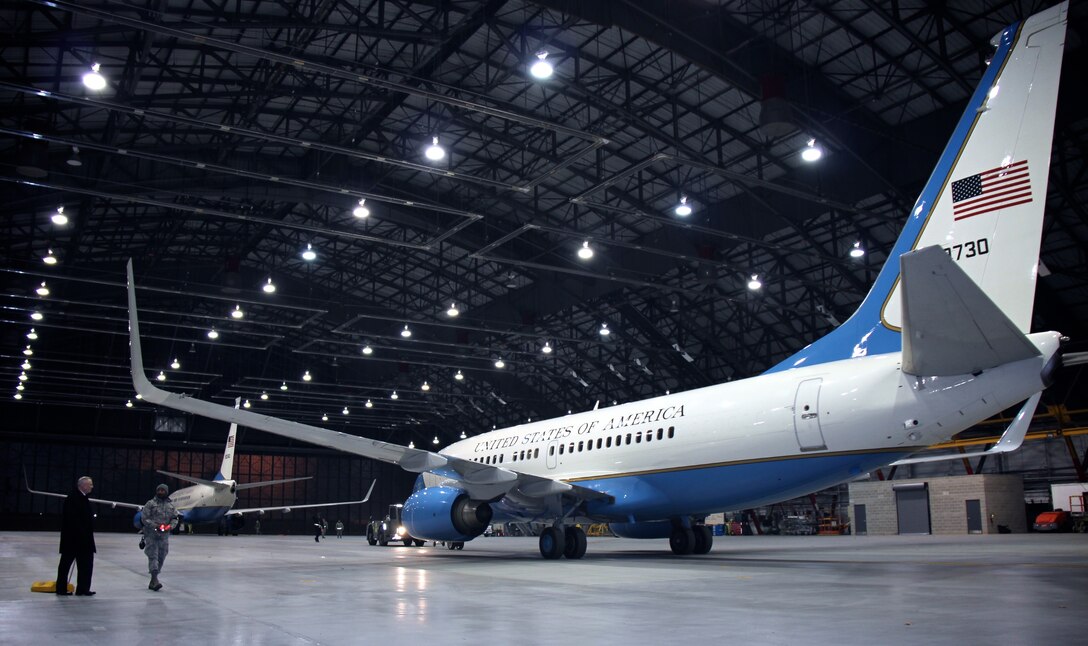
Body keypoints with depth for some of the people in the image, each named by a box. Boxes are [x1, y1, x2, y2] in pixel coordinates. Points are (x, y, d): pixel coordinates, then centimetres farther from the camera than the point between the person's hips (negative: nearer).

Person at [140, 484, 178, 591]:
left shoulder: (171, 505, 12)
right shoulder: (150, 504, 0)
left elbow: (175, 518, 14)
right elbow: (144, 518, -5)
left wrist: (170, 526, -7)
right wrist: (155, 526, -17)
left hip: (164, 535, 4)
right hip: (151, 535, -4)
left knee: (161, 558, 5)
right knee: (153, 556, -12)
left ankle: (152, 582, 15)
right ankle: (155, 579, -17)